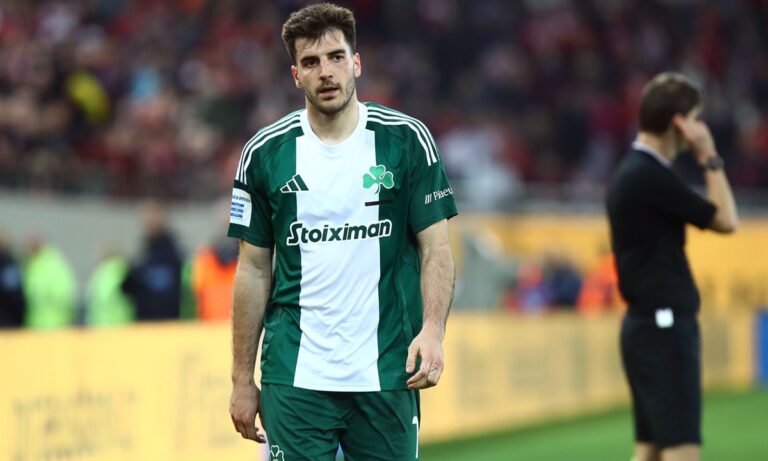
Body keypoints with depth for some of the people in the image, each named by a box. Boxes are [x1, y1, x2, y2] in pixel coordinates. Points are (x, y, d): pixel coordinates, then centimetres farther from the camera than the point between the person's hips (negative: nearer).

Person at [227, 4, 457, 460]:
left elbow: (435, 246, 0)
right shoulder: (265, 153, 3)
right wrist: (242, 379, 5)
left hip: (387, 374, 0)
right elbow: (254, 270, 8)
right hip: (294, 381, 1)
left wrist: (432, 329, -17)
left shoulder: (407, 139, 1)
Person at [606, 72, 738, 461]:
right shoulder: (651, 176, -17)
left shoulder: (632, 173, 14)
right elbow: (726, 220, -10)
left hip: (647, 324, 10)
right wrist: (711, 159, -4)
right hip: (664, 326, -10)